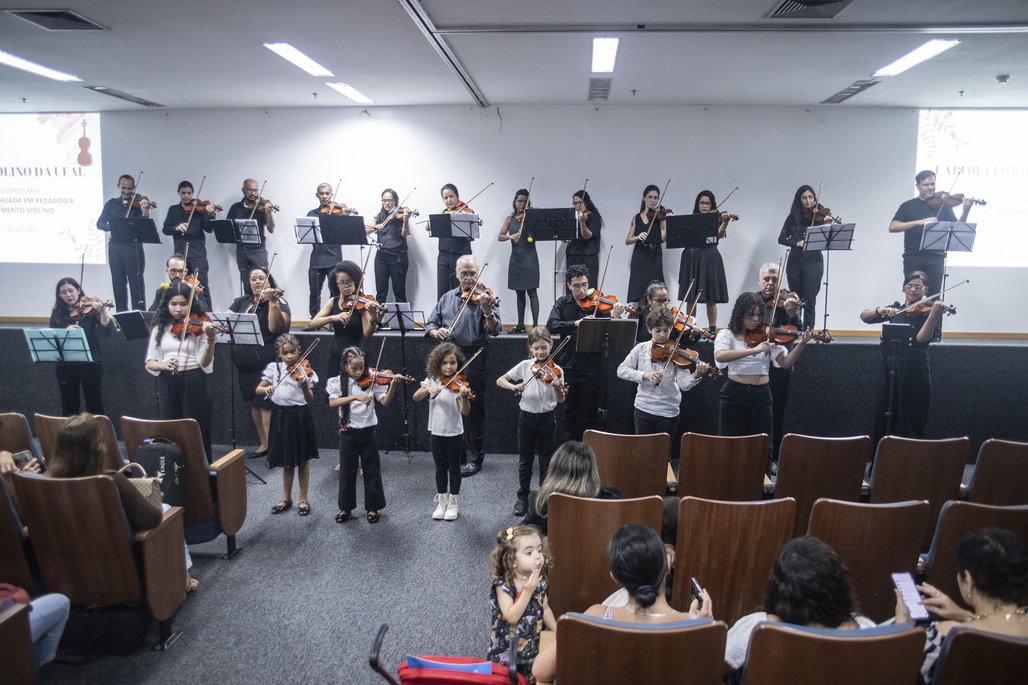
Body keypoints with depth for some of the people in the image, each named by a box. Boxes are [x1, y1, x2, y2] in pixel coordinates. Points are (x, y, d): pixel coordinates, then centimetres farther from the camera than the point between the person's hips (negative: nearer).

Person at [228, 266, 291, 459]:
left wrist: (272, 302, -31)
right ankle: (263, 444, 26)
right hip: (244, 363, 6)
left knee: (266, 404, -7)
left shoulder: (279, 302, -5)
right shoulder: (241, 302, 12)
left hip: (267, 363, -6)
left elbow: (275, 327, -21)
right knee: (253, 403, 13)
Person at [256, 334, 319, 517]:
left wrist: (305, 387, -35)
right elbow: (258, 389, 7)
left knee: (303, 460, 8)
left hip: (300, 416, -3)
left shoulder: (304, 370, -7)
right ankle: (286, 498, 29)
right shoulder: (273, 368, 3)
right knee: (286, 461, 15)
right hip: (281, 416, 3)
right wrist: (266, 389, -15)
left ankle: (304, 499, 21)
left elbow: (309, 399, -14)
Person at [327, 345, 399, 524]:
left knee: (372, 471, 7)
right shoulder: (337, 382, -5)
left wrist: (392, 386, -29)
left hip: (368, 432, 0)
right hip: (348, 433, 0)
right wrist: (355, 396, -31)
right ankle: (345, 507, 25)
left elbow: (385, 402, -12)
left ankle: (373, 507, 21)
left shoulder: (371, 381, -4)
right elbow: (332, 402, -20)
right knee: (347, 471, 10)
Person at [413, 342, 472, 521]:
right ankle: (441, 503, 26)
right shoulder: (432, 380, -1)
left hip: (455, 433, -3)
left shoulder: (459, 384, -12)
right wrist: (428, 389, -27)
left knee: (454, 468, 9)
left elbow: (465, 411, -21)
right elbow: (416, 398, -9)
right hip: (437, 432, 3)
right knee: (440, 468, 14)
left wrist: (465, 397, -42)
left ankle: (453, 503, 23)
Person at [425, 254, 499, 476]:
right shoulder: (447, 298, 13)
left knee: (473, 410, 1)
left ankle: (473, 458, 11)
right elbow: (430, 324, 14)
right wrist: (436, 331, -8)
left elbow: (494, 330, -14)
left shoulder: (483, 297, -3)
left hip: (474, 357, -5)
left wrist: (487, 311, -33)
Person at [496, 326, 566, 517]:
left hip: (546, 418, -1)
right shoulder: (525, 365, -3)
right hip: (526, 417, 1)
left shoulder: (556, 370, -7)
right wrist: (513, 386, -20)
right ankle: (522, 498, 24)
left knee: (546, 461, 9)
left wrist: (558, 389, -36)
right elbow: (500, 380, -1)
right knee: (525, 460, 11)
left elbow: (560, 399, -15)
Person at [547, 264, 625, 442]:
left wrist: (614, 317, -27)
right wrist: (576, 323, -25)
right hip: (567, 366, 1)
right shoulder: (563, 303, 4)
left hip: (590, 368, -1)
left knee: (589, 415, 6)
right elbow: (551, 326, -12)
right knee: (569, 414, 12)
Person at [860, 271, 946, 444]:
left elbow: (922, 338, -18)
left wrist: (934, 315, -32)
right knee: (884, 422, 7)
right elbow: (864, 316, 4)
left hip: (914, 372, -4)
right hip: (890, 370, 4)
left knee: (911, 424, 0)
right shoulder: (896, 309, 12)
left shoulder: (928, 311, -2)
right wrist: (881, 310, -16)